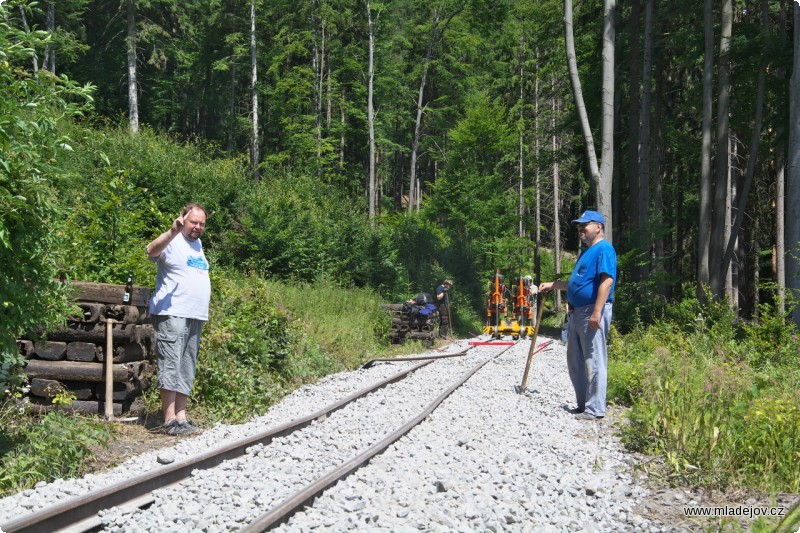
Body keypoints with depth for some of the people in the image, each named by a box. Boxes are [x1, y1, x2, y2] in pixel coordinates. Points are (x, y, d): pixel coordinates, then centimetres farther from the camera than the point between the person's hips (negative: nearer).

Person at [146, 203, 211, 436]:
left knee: (186, 370, 9)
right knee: (171, 367, -10)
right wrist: (173, 232, -44)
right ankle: (170, 420, -11)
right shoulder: (173, 242, -6)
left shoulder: (198, 244, 19)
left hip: (196, 318, 9)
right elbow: (152, 251, -28)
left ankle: (181, 418, 13)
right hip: (172, 315, -9)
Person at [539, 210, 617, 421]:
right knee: (575, 362, 14)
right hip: (577, 312, 11)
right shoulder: (586, 252, 21)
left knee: (593, 363, -7)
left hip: (592, 312, -11)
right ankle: (583, 404, 23)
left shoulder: (604, 249, -11)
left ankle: (595, 409, -3)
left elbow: (607, 281, -21)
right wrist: (552, 285, 27)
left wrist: (597, 312, -27)